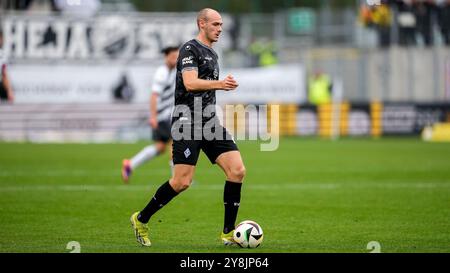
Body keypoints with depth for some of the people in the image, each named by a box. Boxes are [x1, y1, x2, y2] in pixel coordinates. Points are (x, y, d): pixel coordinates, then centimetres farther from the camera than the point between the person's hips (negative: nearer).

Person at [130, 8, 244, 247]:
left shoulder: (212, 54, 20)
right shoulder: (190, 49, -7)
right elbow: (190, 83, -21)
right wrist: (220, 84, -26)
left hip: (210, 122, 8)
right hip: (188, 122, -8)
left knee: (237, 171, -6)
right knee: (182, 182, -11)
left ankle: (228, 232, 1)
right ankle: (141, 219, 9)